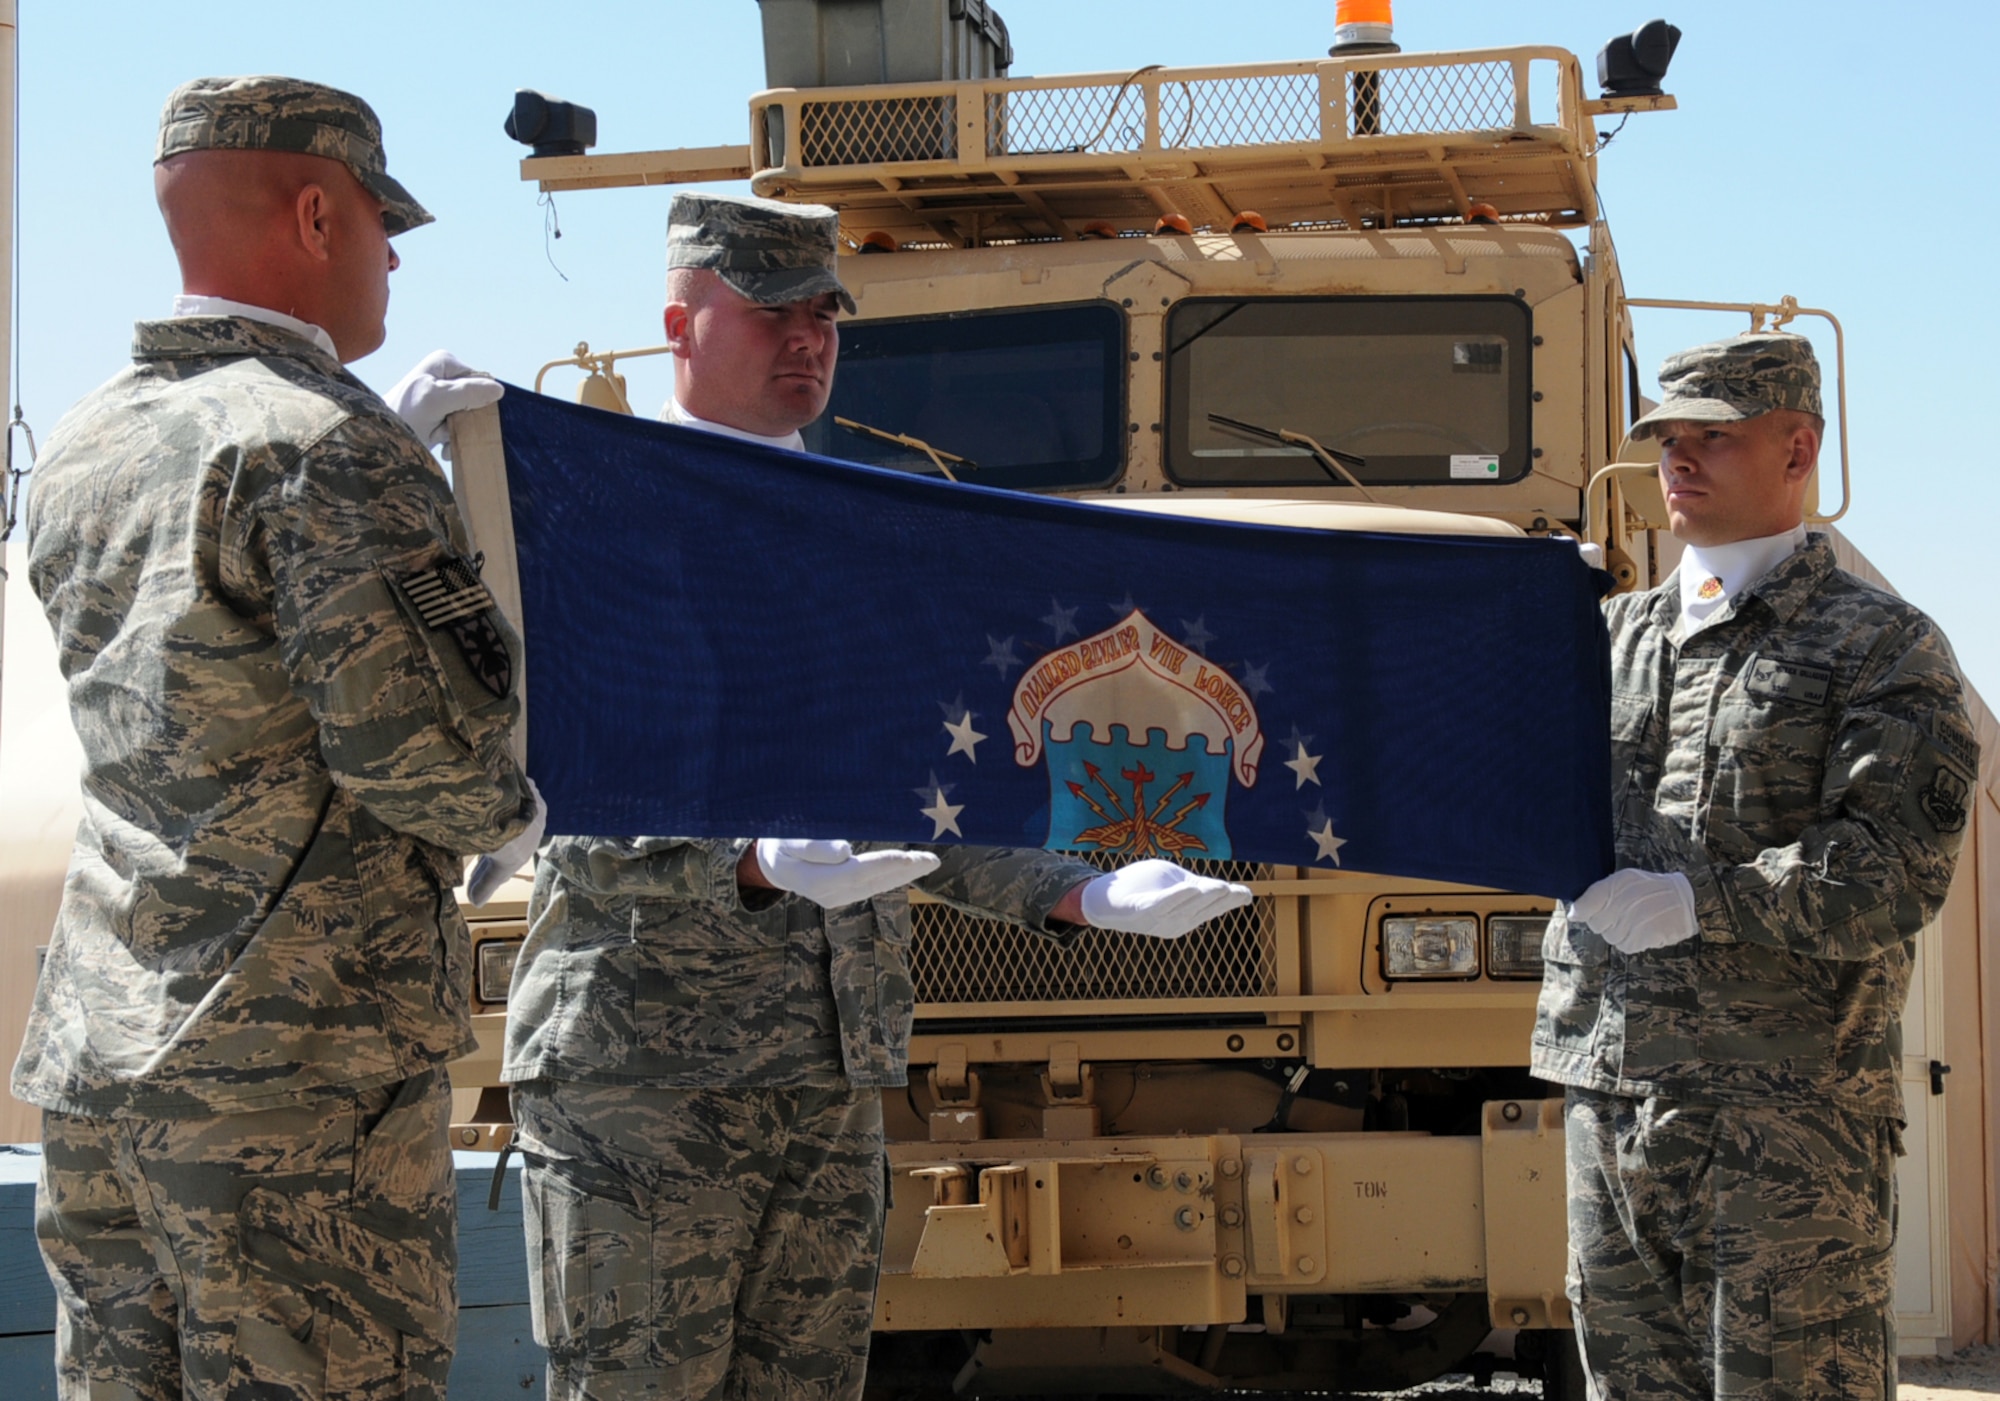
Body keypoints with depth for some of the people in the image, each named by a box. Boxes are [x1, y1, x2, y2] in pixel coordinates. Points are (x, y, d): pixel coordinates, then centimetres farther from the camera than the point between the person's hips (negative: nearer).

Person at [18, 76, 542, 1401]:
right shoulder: (329, 446, -13)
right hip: (300, 1048, -8)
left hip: (97, 1044, 8)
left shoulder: (80, 455, 14)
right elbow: (415, 742, -19)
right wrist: (513, 816, 3)